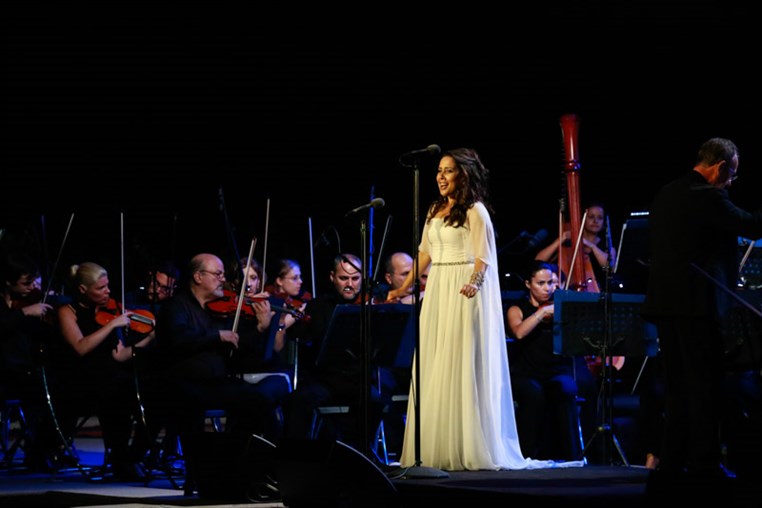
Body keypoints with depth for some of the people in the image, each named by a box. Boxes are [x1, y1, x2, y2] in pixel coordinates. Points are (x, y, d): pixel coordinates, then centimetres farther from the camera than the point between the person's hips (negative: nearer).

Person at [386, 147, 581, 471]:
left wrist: (474, 283, -34)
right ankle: (434, 449, 10)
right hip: (437, 293, 8)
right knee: (432, 368, 6)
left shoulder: (474, 211, -8)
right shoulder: (435, 210, 14)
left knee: (462, 367, -8)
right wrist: (405, 287, 19)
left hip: (463, 297, -8)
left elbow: (483, 256, -16)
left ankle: (469, 449, -4)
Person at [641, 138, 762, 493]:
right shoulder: (708, 197, -12)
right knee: (705, 384, -2)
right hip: (697, 303, -8)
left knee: (677, 385, 12)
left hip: (664, 301, 8)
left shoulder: (665, 195, 15)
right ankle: (704, 464, -2)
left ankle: (671, 463, 12)